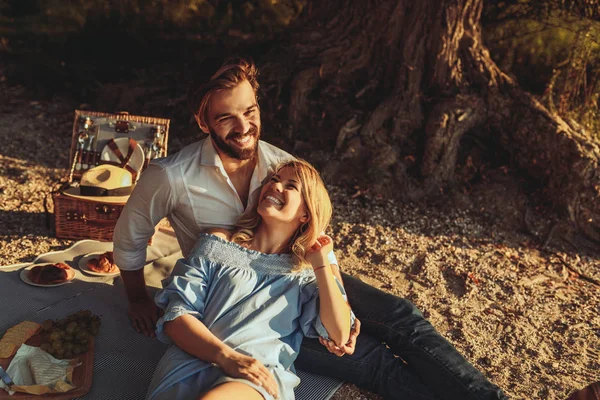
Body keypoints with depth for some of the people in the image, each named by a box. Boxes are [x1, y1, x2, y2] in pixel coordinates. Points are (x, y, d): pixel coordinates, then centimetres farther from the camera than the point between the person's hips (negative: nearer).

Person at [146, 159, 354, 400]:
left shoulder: (306, 274, 17)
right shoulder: (218, 244, 15)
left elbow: (339, 335, 4)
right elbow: (176, 315, 4)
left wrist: (321, 263, 5)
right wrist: (226, 357, -14)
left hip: (261, 378, 0)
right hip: (193, 364, 1)